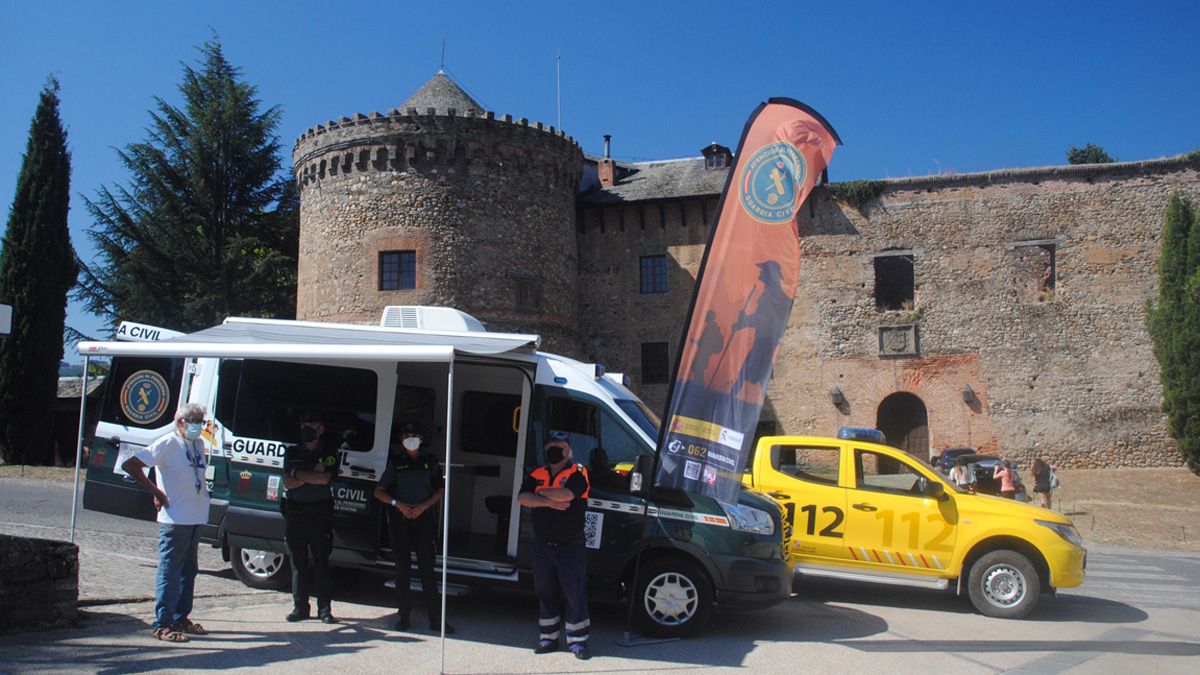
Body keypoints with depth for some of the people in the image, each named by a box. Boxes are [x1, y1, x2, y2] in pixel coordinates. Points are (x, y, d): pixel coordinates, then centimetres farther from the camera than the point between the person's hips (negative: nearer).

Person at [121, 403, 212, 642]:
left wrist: (202, 492, 7)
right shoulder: (167, 444, -11)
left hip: (196, 518, 8)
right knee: (170, 571, -3)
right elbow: (130, 465, -16)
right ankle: (162, 624, 3)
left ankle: (180, 618, 25)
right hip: (175, 519, -8)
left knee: (188, 569, 14)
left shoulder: (198, 445, 13)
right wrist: (156, 492, -15)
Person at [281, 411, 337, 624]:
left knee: (321, 562, -1)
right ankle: (300, 606, 16)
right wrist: (312, 474, -9)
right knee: (299, 562, 7)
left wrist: (297, 473, -6)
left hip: (319, 512, -3)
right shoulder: (292, 452, 12)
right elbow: (287, 483, 1)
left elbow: (324, 479, -13)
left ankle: (325, 608, 4)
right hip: (294, 512, 3)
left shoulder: (329, 453, 2)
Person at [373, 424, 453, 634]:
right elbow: (378, 491, 8)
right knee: (402, 568, 3)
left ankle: (435, 618, -1)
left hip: (423, 518, 0)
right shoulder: (396, 462, 8)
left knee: (427, 568, -3)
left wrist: (423, 506, -6)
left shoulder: (429, 461, 9)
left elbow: (441, 490, 10)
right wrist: (398, 504, -9)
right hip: (400, 519, 1)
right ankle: (403, 615, 12)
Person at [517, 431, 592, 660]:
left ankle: (577, 640, 8)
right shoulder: (537, 474, 9)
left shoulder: (578, 473, -6)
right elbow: (522, 498, -5)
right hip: (542, 544, 5)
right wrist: (550, 502, -16)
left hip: (570, 545, -5)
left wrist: (542, 492, -9)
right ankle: (548, 637, 24)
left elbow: (566, 495, -25)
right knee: (545, 591, 12)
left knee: (574, 592, -1)